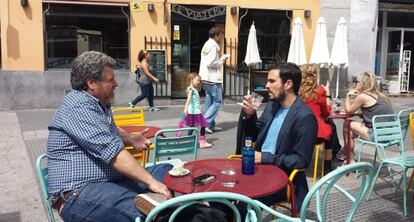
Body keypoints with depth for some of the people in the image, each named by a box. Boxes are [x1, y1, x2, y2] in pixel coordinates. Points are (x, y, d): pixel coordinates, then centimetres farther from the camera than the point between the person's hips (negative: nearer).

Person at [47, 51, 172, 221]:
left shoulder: (99, 103, 16)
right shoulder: (79, 106, -16)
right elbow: (111, 150, -25)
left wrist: (130, 139, 16)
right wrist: (150, 181, -25)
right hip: (80, 193, -10)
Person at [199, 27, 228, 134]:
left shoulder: (207, 44, 17)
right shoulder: (213, 45, -13)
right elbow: (210, 63, -21)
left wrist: (220, 59, 11)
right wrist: (221, 62, -6)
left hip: (206, 78, 10)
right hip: (213, 78, -10)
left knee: (210, 101, 11)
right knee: (217, 102, -6)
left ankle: (211, 125, 15)